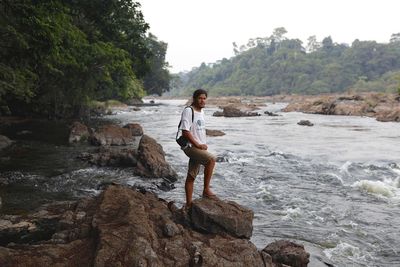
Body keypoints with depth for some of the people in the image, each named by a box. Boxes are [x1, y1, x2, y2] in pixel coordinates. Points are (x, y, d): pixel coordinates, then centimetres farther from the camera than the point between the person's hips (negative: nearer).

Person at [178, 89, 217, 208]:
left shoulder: (201, 112, 16)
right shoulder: (188, 111, -12)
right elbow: (185, 132, -18)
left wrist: (204, 144, 8)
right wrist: (198, 145, -17)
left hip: (199, 147, 8)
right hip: (190, 146, -8)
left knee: (191, 177, 10)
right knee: (211, 159, -27)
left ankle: (188, 204, 15)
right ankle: (206, 190, -18)